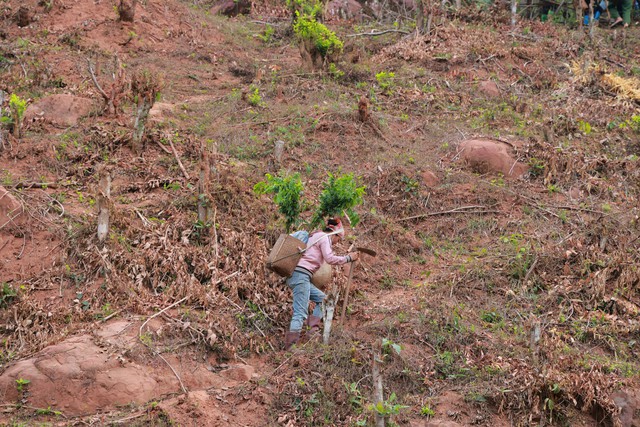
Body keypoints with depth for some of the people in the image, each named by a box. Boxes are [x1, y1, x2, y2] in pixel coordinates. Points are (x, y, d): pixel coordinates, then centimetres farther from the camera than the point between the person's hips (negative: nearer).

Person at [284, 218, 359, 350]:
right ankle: (291, 344, -25)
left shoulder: (316, 236, 28)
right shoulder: (325, 237, 1)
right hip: (301, 275, -10)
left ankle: (313, 328, 6)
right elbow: (330, 259, -10)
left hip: (295, 275, 10)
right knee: (301, 313, -16)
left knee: (322, 299, 19)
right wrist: (348, 258, -2)